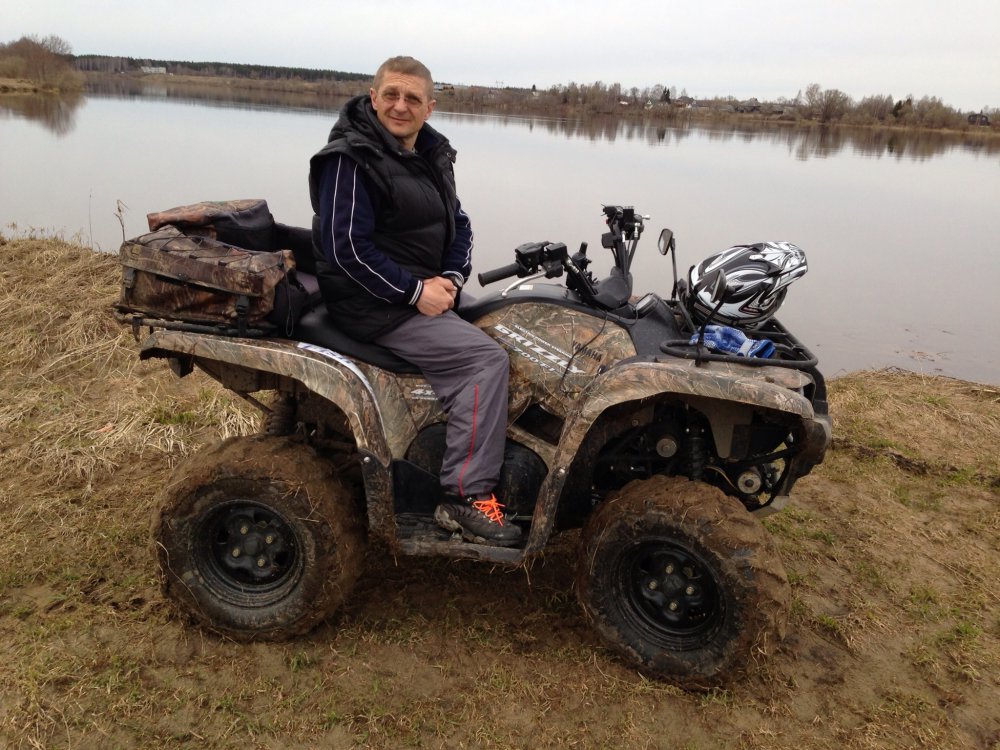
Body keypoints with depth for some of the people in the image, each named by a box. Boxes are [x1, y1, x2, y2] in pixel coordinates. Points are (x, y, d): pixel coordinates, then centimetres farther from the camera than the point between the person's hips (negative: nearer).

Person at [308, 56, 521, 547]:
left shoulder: (431, 154, 12)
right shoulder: (352, 159, -14)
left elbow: (458, 224, 14)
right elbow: (347, 248, -20)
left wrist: (452, 278, -5)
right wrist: (415, 291, -21)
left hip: (425, 291, 9)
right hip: (374, 306, -9)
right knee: (485, 358, -21)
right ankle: (465, 496, -17)